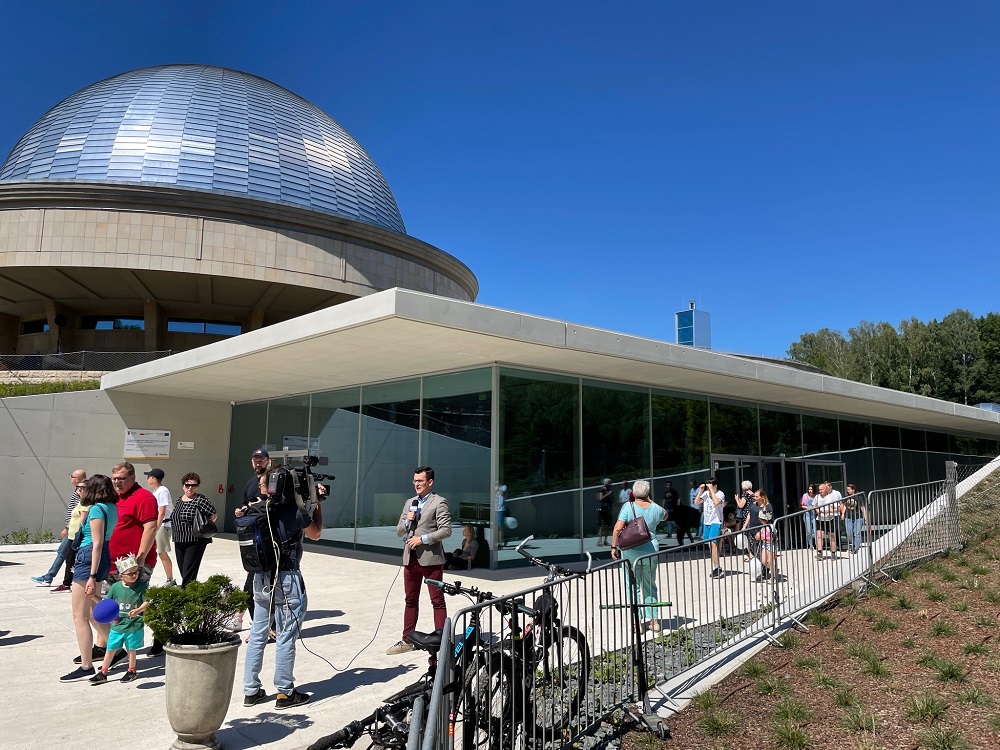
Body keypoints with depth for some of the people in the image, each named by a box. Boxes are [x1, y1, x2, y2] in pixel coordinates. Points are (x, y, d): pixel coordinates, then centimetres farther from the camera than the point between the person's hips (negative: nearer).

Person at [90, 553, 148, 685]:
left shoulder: (142, 586, -9)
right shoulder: (116, 587, -2)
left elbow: (146, 602, -9)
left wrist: (138, 610, -25)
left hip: (134, 626, -2)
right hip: (117, 625, 3)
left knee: (131, 649, 11)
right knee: (110, 649, 10)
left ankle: (131, 671, 29)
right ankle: (103, 673, 24)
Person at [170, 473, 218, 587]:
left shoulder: (200, 500, -11)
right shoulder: (179, 499, 11)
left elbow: (214, 515, -13)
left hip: (195, 541, -7)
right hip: (179, 541, 7)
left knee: (188, 573, -9)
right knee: (182, 571, 12)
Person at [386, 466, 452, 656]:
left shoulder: (439, 503, -5)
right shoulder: (409, 503, 15)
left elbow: (446, 530, -13)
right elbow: (399, 531, 16)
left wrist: (423, 538, -18)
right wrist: (407, 522, -4)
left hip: (431, 558, -6)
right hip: (411, 558, 7)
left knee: (437, 601, 0)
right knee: (410, 600, 14)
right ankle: (406, 640, 22)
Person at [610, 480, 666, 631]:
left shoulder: (628, 506, -8)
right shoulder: (655, 508, 3)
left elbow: (618, 528, -16)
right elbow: (665, 515, 28)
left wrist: (614, 546, -7)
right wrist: (650, 502, 27)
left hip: (631, 550, -3)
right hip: (650, 549, 4)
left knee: (633, 587, 6)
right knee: (650, 586, 17)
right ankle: (653, 620, 19)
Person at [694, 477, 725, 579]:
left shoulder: (720, 494, -7)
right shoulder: (706, 493, 8)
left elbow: (716, 502, -26)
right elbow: (696, 502, 5)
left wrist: (711, 490, -20)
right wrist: (701, 491, -1)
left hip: (716, 522, -6)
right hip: (706, 522, 6)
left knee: (713, 543, -19)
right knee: (709, 545, 8)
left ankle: (717, 568, -16)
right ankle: (717, 568, 17)